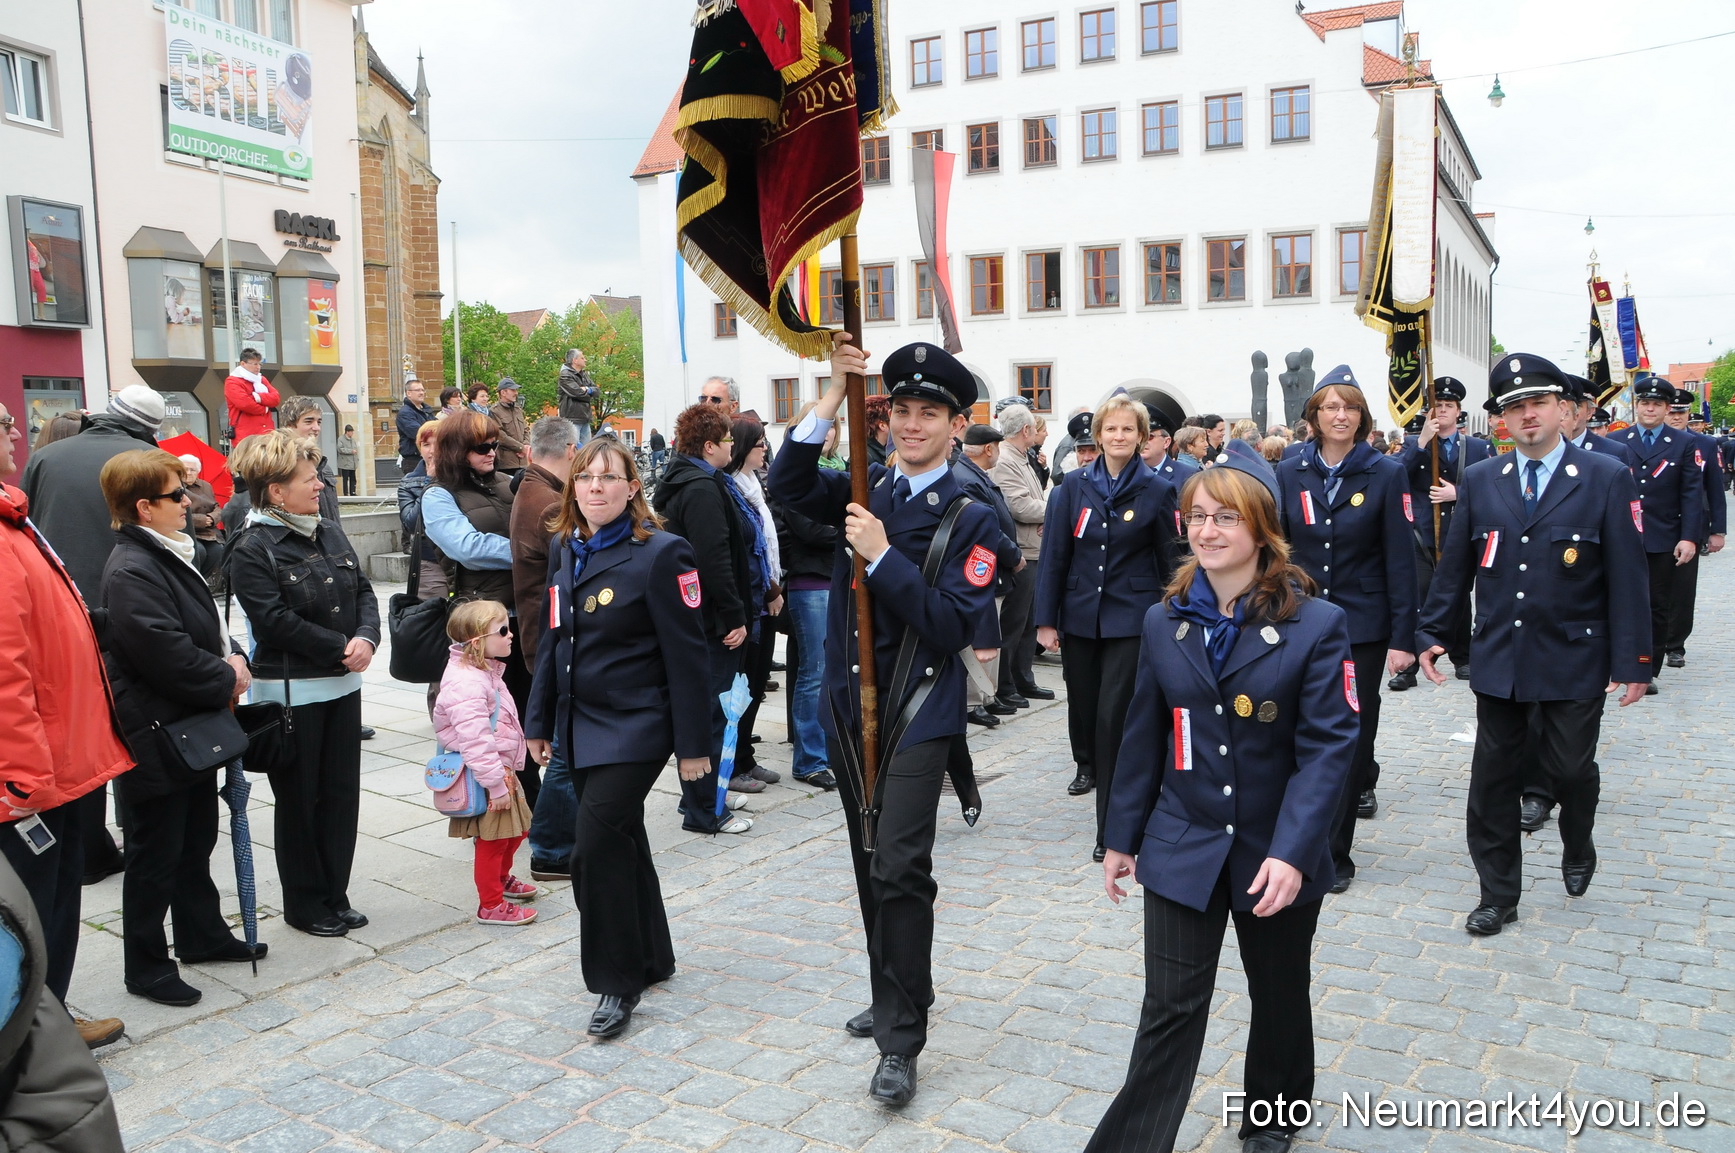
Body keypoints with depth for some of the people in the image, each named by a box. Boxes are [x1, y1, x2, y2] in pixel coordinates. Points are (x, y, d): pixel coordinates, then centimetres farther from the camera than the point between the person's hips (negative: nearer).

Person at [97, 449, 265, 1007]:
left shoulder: (170, 554, 10)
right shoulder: (131, 572, -22)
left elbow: (207, 625, 18)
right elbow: (168, 654, -26)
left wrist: (234, 658, 0)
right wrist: (226, 679, -13)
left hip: (193, 728, 10)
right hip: (156, 737, -10)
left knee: (197, 839, 22)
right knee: (156, 855, 3)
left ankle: (202, 934, 38)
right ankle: (146, 966, 18)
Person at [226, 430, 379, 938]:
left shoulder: (330, 533, 8)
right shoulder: (251, 549, -13)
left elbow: (364, 591, 8)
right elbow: (276, 621, -19)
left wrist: (366, 637, -11)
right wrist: (340, 648, -17)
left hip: (343, 685, 7)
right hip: (291, 691, -6)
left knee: (342, 792, 12)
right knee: (299, 800, 6)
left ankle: (335, 896, 25)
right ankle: (304, 904, 21)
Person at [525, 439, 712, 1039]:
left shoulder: (661, 553, -14)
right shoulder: (564, 549, 8)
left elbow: (687, 656, -13)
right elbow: (553, 641, 16)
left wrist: (693, 742, -14)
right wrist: (540, 721, 16)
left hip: (635, 727, -7)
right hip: (582, 723, 7)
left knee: (597, 843, -12)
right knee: (621, 839, 16)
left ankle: (618, 980, 5)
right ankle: (652, 957, 33)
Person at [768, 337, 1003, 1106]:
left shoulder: (971, 520, -6)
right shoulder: (864, 491, 6)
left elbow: (955, 625, -16)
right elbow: (786, 485, -11)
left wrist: (883, 555, -22)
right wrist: (833, 395, -18)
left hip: (918, 714, -5)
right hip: (849, 704, 5)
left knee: (900, 868, -10)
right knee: (870, 864, 17)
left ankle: (900, 1043, 2)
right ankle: (894, 996, 36)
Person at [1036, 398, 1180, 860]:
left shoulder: (1157, 490, -1)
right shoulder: (1074, 486, 3)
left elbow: (1170, 560, 3)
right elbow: (1054, 554, 3)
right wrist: (1046, 618, 0)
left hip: (1132, 618, -3)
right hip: (1080, 615, 3)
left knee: (1114, 716, -8)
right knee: (1084, 707, 12)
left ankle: (1112, 824, 1)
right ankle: (1094, 765, 45)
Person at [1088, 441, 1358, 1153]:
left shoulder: (1316, 624, -12)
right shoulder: (1165, 624, 0)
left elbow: (1327, 746, -16)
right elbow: (1144, 740, 6)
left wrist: (1292, 852, -25)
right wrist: (1121, 838, 8)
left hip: (1278, 857, -1)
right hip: (1182, 851, 1)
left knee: (1280, 998, 20)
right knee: (1171, 1009, 1)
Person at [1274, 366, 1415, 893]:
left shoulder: (1386, 474, -2)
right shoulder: (1289, 474, 4)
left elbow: (1400, 559, -4)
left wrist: (1403, 637, -9)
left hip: (1362, 626, -2)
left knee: (1349, 740, 3)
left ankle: (1334, 854, 14)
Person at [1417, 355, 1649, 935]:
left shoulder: (1607, 478, -5)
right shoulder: (1479, 480, 4)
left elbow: (1627, 577, -6)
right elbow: (1455, 565, 8)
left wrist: (1632, 661, -8)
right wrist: (1431, 633, 6)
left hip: (1574, 661, -2)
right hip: (1498, 659, 3)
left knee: (1570, 767, 7)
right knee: (1493, 776, 6)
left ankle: (1577, 852, 40)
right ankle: (1498, 894, 20)